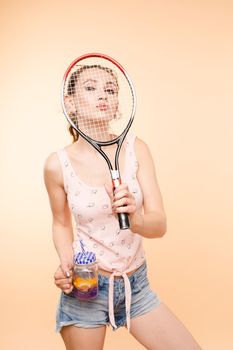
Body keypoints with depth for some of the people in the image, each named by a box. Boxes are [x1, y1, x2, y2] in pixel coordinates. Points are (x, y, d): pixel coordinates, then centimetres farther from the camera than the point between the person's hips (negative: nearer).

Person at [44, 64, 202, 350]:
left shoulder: (135, 149, -8)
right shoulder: (58, 164, -12)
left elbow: (159, 225, -12)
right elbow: (61, 224, 5)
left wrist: (135, 220, -34)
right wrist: (66, 264, -13)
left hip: (136, 286, 2)